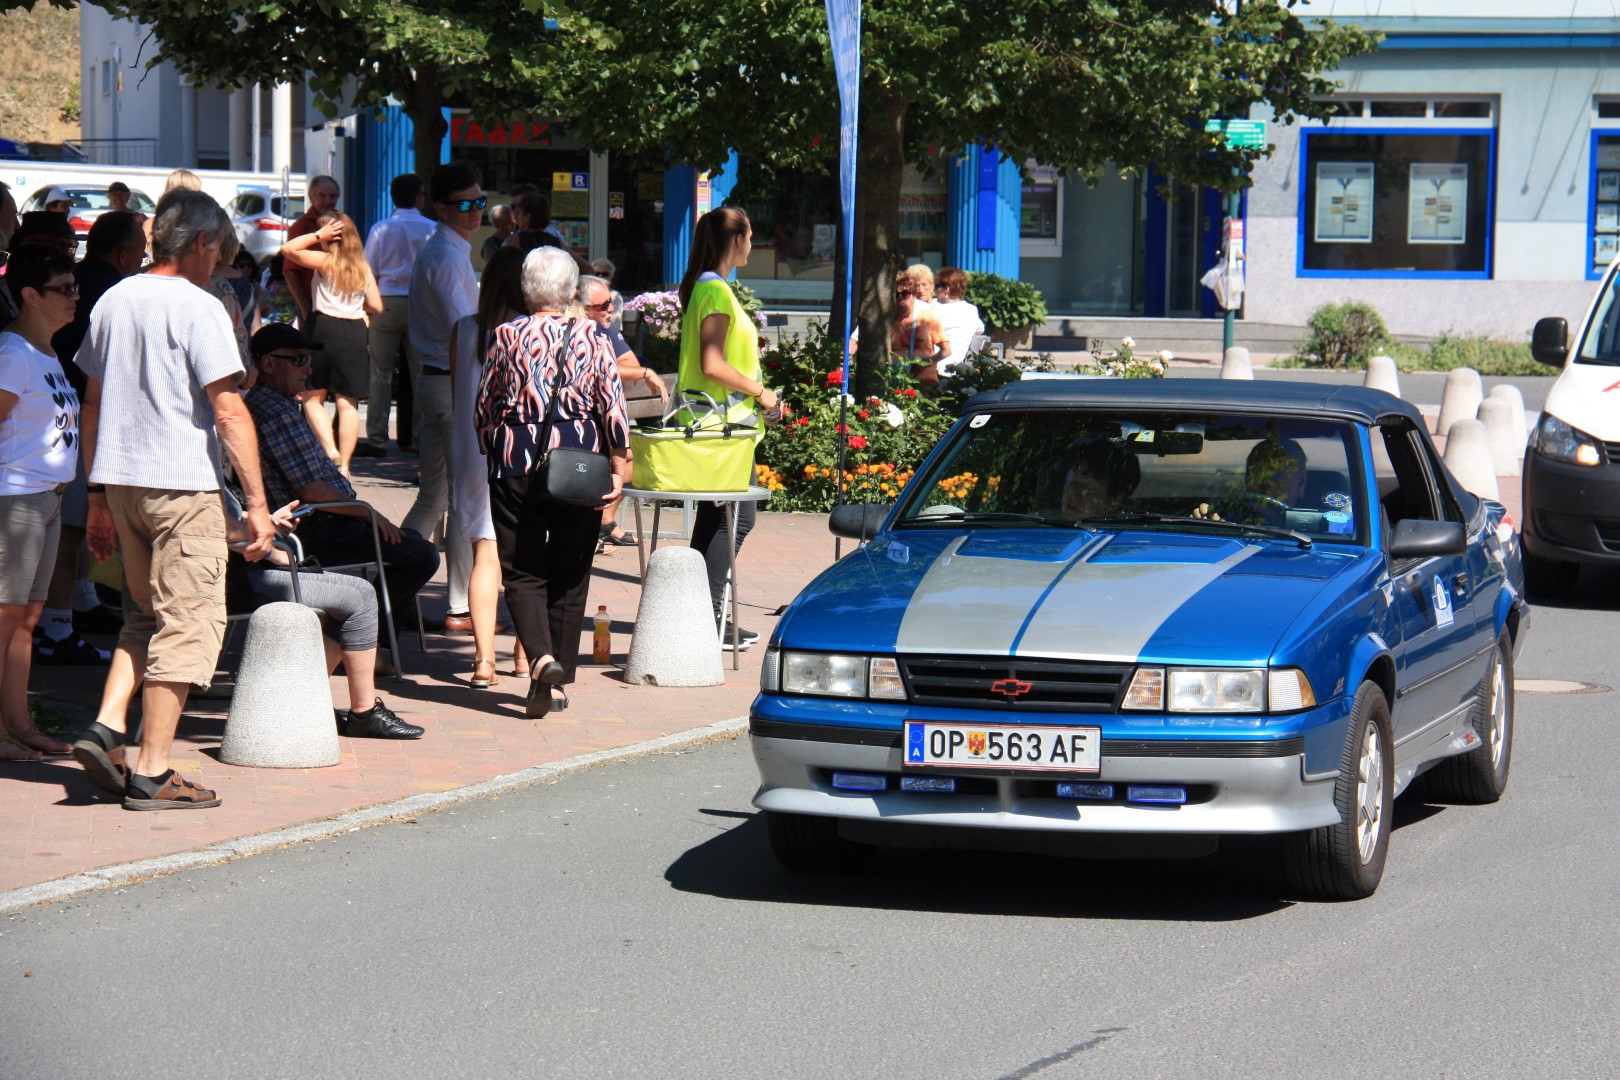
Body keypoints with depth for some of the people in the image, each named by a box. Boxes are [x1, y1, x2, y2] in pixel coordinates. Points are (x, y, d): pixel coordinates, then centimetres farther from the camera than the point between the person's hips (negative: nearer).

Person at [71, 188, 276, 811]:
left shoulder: (113, 301, 11)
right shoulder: (199, 309, -10)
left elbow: (93, 405, 16)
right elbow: (229, 413, -14)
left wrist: (99, 496, 22)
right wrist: (257, 502, -12)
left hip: (121, 480, 7)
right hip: (182, 484, -7)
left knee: (149, 614, 21)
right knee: (189, 623, 0)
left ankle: (106, 729, 5)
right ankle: (152, 773, -1)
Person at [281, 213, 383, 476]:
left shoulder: (326, 261, -6)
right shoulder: (363, 268, 6)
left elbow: (287, 249, -6)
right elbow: (376, 307, 7)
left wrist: (317, 235, -2)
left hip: (325, 328, -4)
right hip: (355, 333, 4)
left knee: (312, 398, 8)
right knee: (348, 404, 3)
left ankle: (330, 450, -9)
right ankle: (343, 465, 3)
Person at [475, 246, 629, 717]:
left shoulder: (508, 337, -2)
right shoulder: (592, 338, -1)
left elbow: (485, 405, 6)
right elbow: (614, 407, -4)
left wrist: (492, 453, 21)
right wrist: (618, 468, 1)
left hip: (517, 464, -1)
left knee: (522, 571, 4)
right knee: (570, 575, 10)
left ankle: (541, 657, -20)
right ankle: (559, 682, 14)